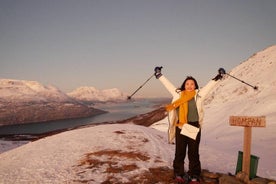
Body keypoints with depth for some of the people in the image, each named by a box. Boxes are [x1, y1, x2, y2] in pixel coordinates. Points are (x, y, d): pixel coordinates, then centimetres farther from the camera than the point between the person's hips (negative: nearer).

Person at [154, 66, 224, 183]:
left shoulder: (199, 95, 3)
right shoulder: (178, 94, 5)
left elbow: (209, 85, 6)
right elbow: (168, 84, 10)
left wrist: (218, 77, 1)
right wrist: (159, 75, 13)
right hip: (180, 128, 1)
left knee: (194, 153, 9)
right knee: (179, 152, 9)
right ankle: (178, 174, 24)